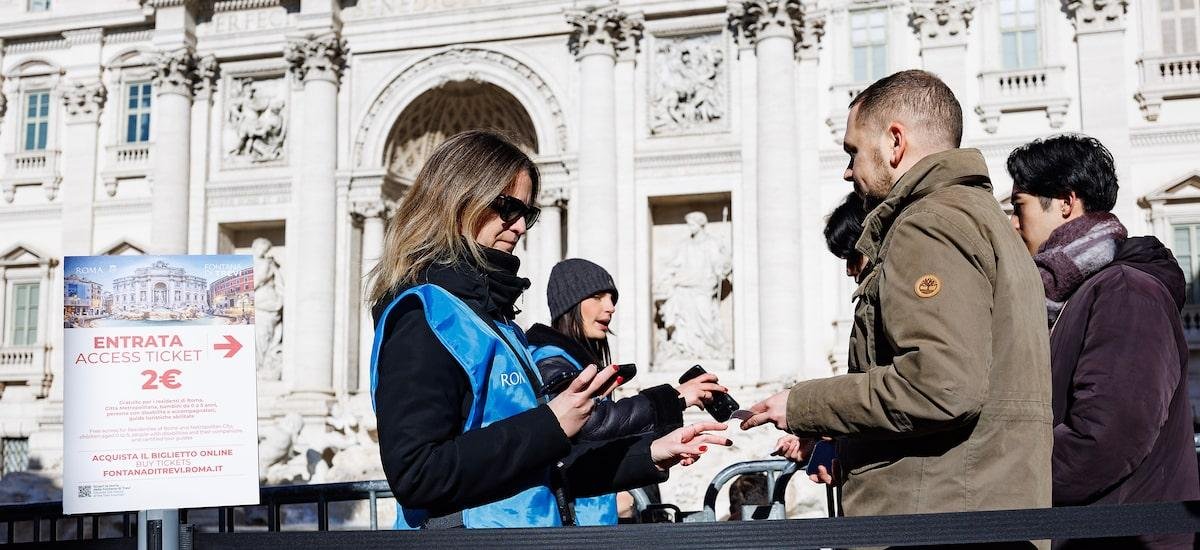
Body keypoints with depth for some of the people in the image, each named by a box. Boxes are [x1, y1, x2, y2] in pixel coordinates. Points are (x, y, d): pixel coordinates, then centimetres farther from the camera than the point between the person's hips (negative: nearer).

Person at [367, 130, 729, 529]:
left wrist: (649, 456, 8)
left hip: (537, 528, 9)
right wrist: (550, 426, -22)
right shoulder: (423, 317, -13)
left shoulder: (492, 316, 14)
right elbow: (415, 475, -24)